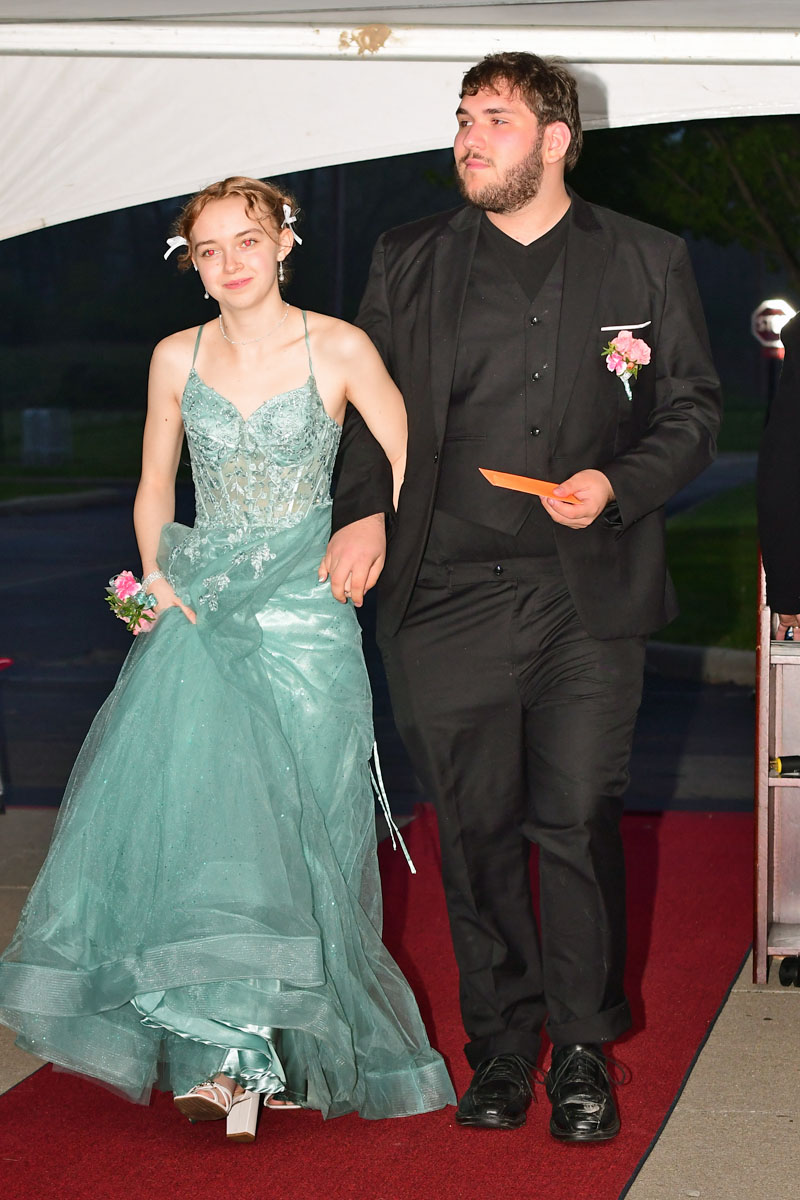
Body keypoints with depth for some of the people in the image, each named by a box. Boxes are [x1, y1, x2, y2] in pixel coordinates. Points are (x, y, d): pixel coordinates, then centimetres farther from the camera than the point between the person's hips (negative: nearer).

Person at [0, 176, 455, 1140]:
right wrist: (157, 575, 2)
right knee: (190, 804, -13)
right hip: (199, 610, 2)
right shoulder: (177, 358, 8)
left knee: (288, 824, -5)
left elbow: (410, 467, 4)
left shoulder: (339, 351, -1)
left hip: (303, 614, -2)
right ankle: (243, 1052, -9)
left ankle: (280, 1046, 4)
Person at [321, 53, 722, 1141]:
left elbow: (694, 409, 8)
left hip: (591, 596, -1)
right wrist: (364, 511, -1)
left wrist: (618, 485, -9)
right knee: (476, 829, 5)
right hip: (448, 594, 1)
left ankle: (582, 1051, 14)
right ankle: (500, 1044, 18)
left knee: (579, 824, 0)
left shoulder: (647, 263, 7)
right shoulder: (410, 264, 11)